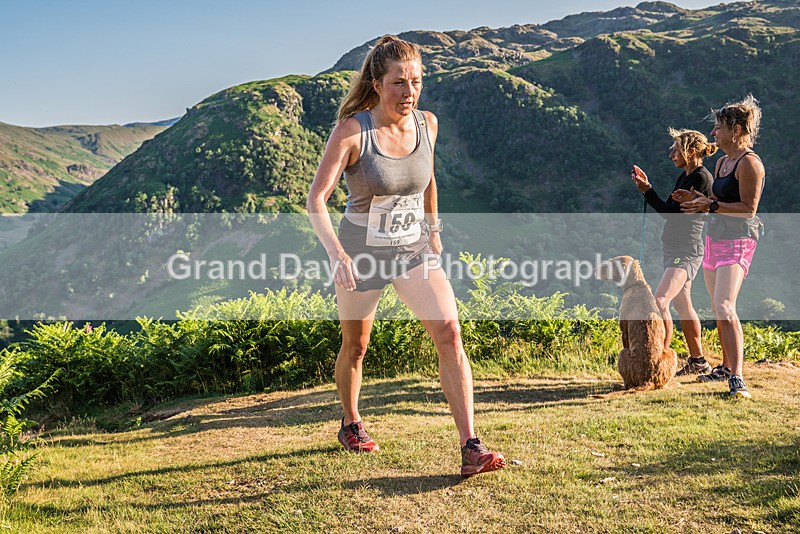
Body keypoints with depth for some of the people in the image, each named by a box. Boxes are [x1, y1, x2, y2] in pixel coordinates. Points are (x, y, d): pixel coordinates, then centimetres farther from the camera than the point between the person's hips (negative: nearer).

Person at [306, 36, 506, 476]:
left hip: (413, 248, 3)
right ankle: (350, 425, 43)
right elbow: (316, 199, -25)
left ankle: (470, 448, -14)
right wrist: (337, 254, -39)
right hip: (361, 251, -3)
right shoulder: (351, 131, -19)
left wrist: (433, 229, 20)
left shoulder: (426, 124, -5)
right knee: (355, 345, 15)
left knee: (449, 331, -17)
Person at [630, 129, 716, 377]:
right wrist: (647, 187, 13)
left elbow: (672, 212, -17)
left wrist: (647, 190, -14)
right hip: (674, 249, 10)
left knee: (660, 301, -21)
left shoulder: (701, 178, -14)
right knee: (683, 305, 16)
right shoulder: (685, 177, 15)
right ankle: (697, 362, 28)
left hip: (687, 251, -10)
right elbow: (669, 211, 17)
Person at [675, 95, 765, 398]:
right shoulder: (722, 162, 15)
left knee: (724, 307, -21)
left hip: (738, 241, -9)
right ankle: (726, 367, 28)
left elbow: (748, 208, -18)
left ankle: (737, 377, -19)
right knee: (718, 309, 14)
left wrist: (711, 205, -21)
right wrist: (697, 199, 10)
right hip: (714, 237, 9)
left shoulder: (749, 163, -12)